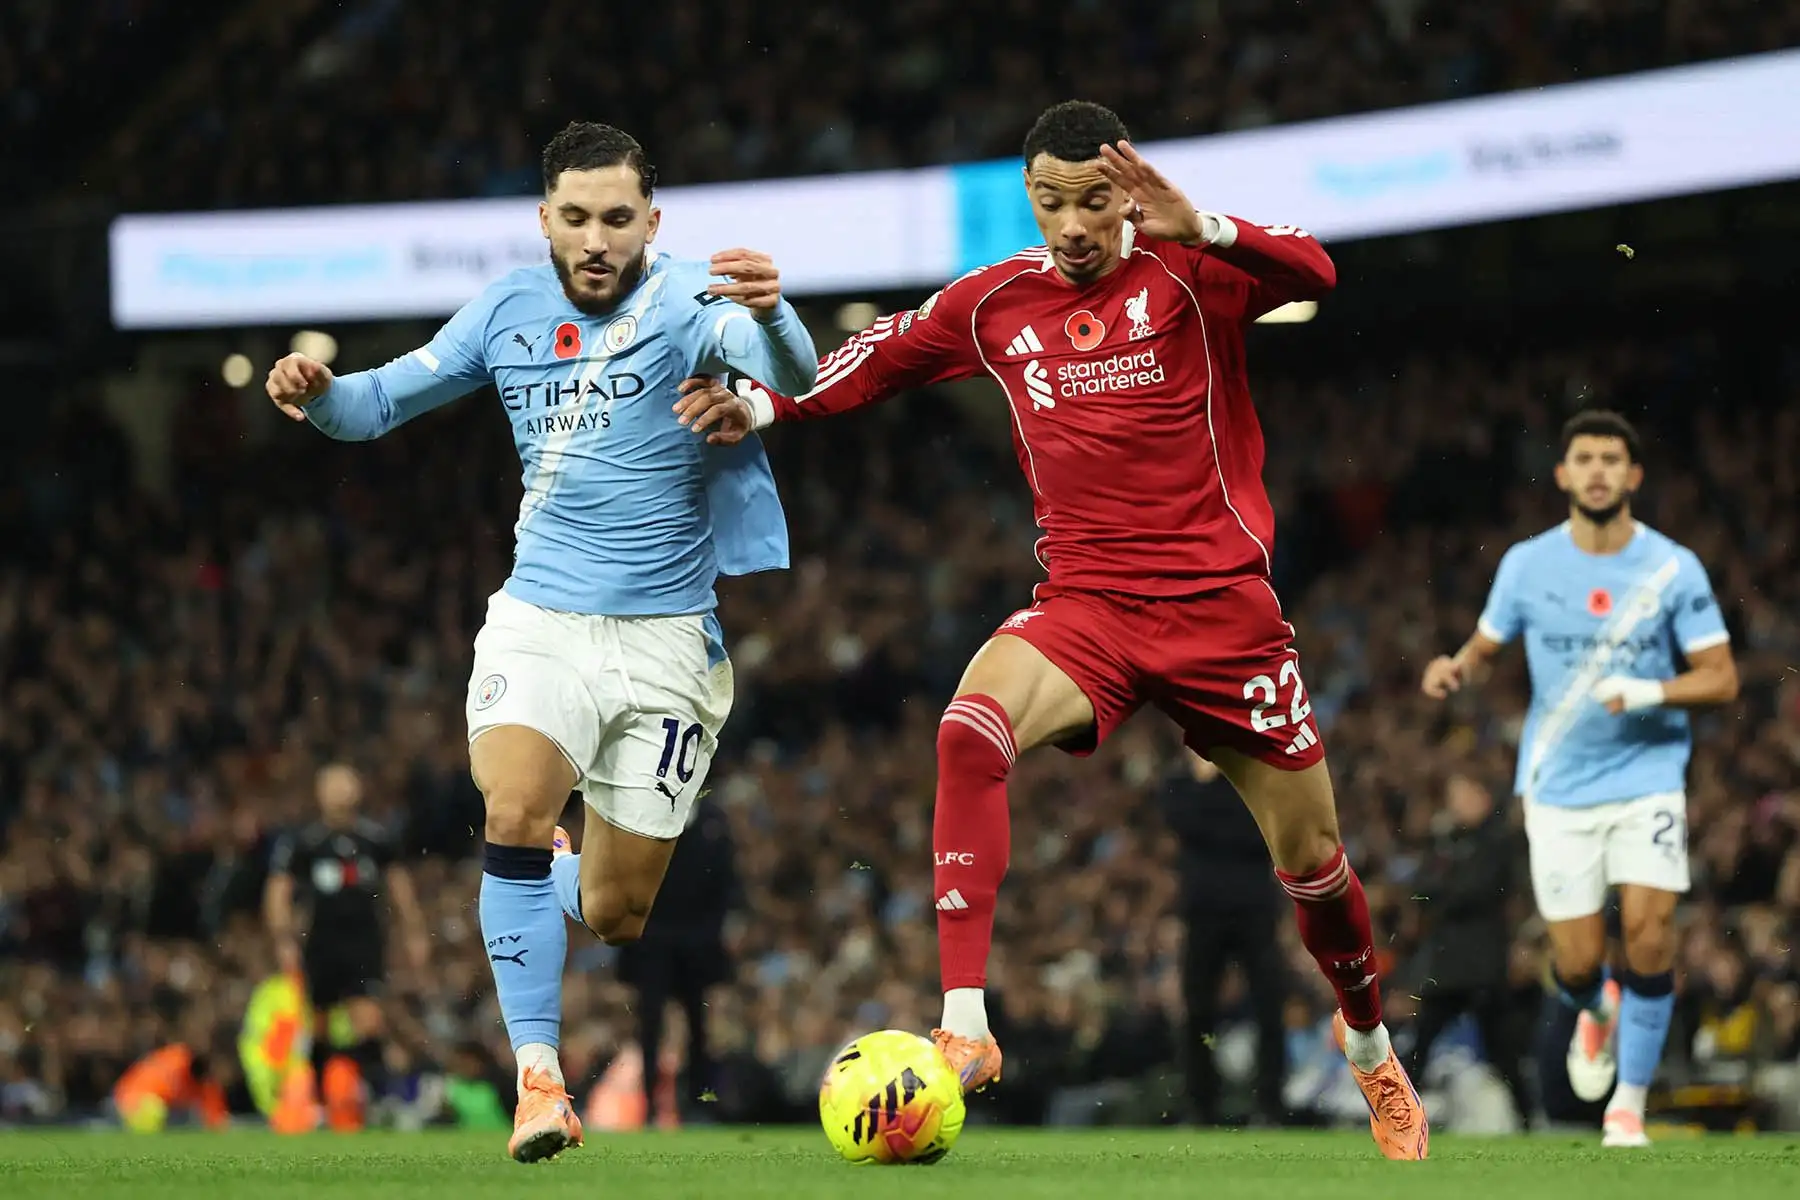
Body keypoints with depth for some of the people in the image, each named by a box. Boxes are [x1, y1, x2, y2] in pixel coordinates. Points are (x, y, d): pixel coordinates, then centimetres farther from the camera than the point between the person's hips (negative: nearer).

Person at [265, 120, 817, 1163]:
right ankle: (539, 1072, -20)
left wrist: (769, 312, -53)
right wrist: (318, 392, -10)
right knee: (515, 814, -27)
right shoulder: (509, 313, 4)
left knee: (614, 916, 5)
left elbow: (789, 372, -29)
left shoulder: (686, 305, -9)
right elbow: (382, 402, 14)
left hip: (666, 640, -2)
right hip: (538, 622, 2)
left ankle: (550, 892, 43)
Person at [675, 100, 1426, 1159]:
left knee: (1311, 856, 6)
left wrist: (1200, 230, -42)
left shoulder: (1186, 275, -6)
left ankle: (1370, 1045, 38)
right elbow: (880, 359, 19)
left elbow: (1312, 273, -25)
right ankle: (965, 1028, -33)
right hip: (1084, 604, 2)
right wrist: (759, 403, 3)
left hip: (1221, 604, -2)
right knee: (970, 732, -30)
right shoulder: (997, 305, 4)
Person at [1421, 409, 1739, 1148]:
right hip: (1559, 787, 1)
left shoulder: (1674, 568, -4)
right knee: (1578, 961, -3)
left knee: (1649, 932, -17)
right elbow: (1485, 648, 12)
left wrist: (1650, 692, -21)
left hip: (1649, 776, -1)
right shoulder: (1527, 565, 0)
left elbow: (1721, 679, -3)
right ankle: (1597, 1012, 37)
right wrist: (1455, 669, -11)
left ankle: (1629, 1105, -1)